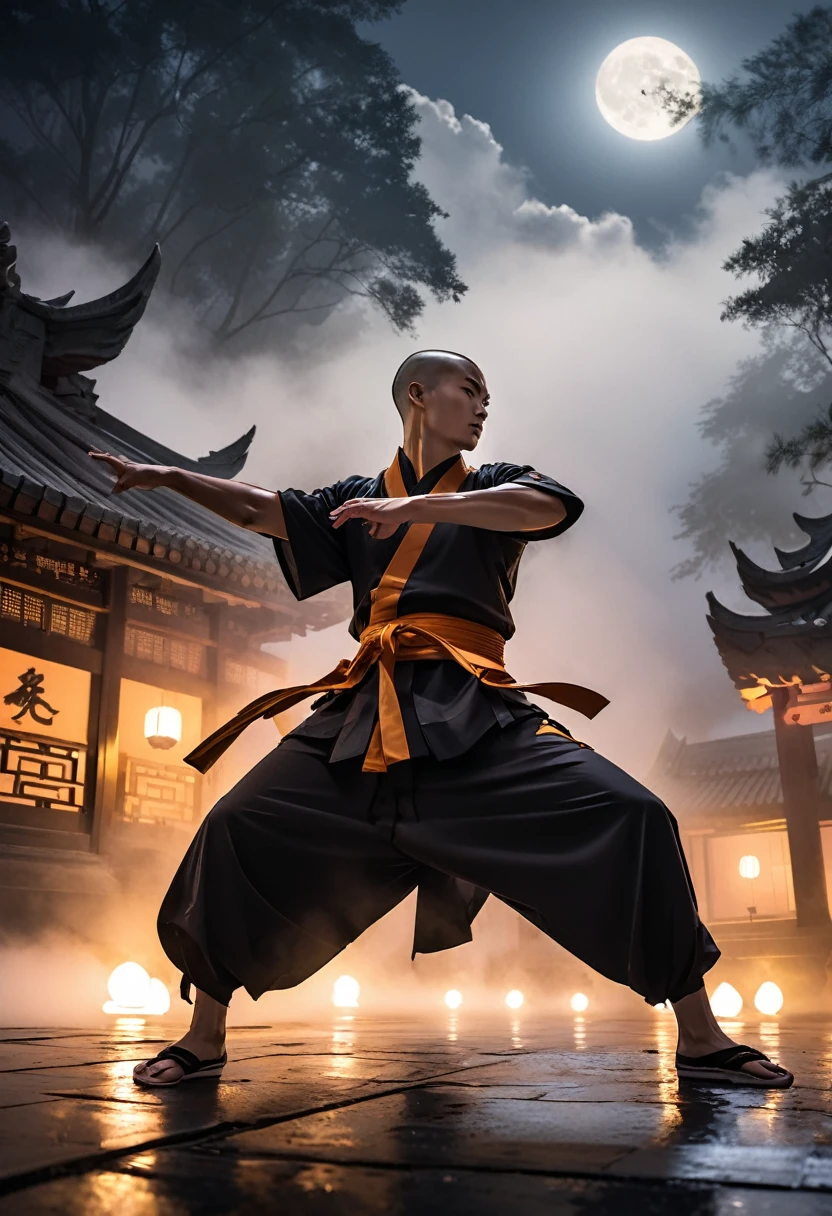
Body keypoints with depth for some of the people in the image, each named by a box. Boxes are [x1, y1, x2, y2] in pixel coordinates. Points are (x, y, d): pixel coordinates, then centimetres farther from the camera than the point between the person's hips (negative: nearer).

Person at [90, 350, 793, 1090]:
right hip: (366, 712, 2)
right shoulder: (358, 501, 19)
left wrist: (416, 507, -17)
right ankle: (205, 1039, 11)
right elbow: (262, 510, 8)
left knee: (632, 818, -17)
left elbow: (550, 506, -9)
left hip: (475, 712, -1)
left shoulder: (494, 488, 14)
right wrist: (168, 477, -6)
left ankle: (700, 1036, 0)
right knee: (237, 828, -9)